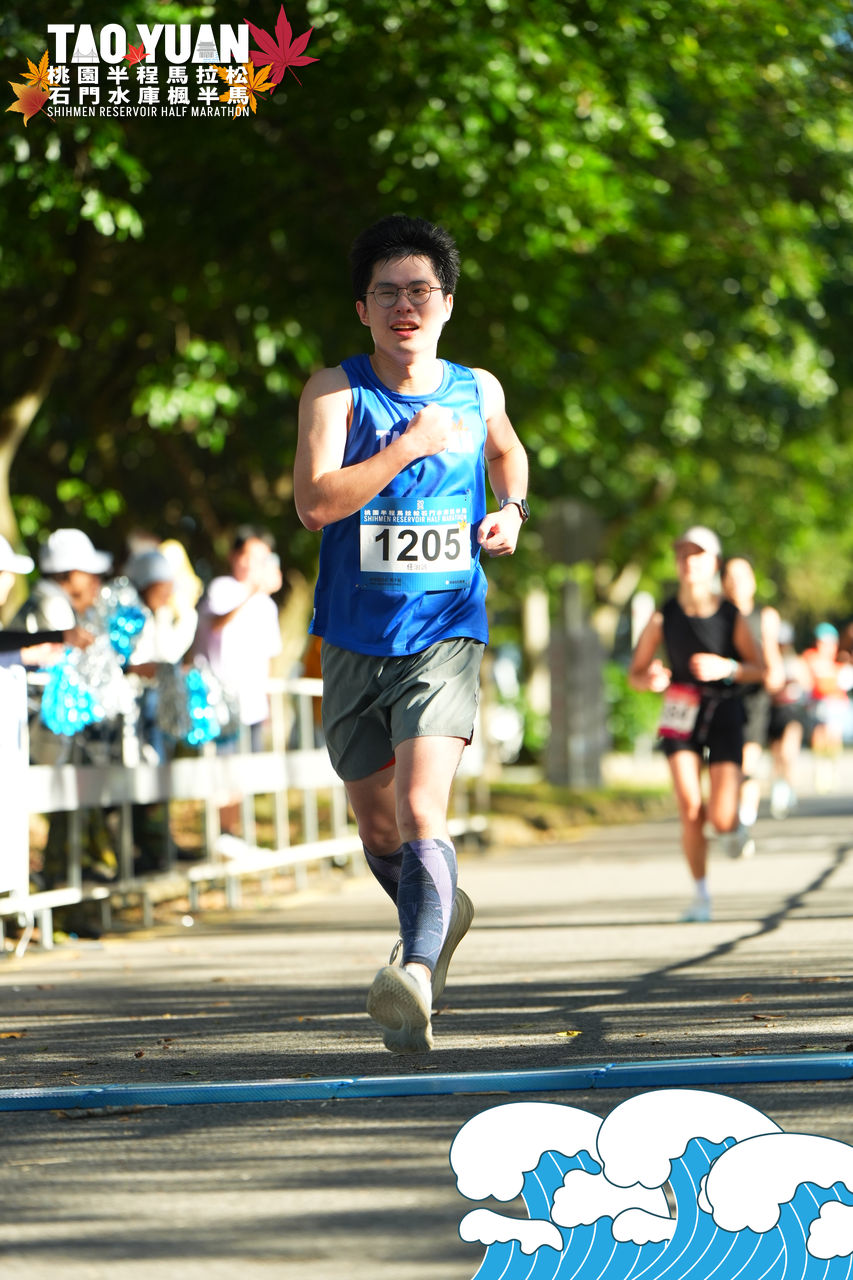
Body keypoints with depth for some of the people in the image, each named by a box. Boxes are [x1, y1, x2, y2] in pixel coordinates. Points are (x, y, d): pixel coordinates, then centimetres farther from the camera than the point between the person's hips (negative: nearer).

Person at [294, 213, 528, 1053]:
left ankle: (417, 977, -33)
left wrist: (511, 509, 10)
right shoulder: (335, 391, -4)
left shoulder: (477, 389, 5)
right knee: (376, 827, 15)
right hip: (354, 639, 1)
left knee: (420, 814, -21)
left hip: (445, 636, -1)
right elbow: (314, 502, -19)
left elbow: (507, 450, 30)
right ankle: (441, 913, 43)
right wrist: (409, 447, -19)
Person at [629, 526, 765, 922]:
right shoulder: (663, 618, -3)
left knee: (721, 818, -10)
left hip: (724, 714, -1)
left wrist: (726, 668, -18)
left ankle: (734, 828, 29)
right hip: (681, 715, 1)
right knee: (690, 810, -13)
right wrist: (651, 679, -19)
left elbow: (759, 669, 1)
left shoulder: (730, 616, -5)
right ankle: (701, 896, 2)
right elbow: (635, 673, 5)